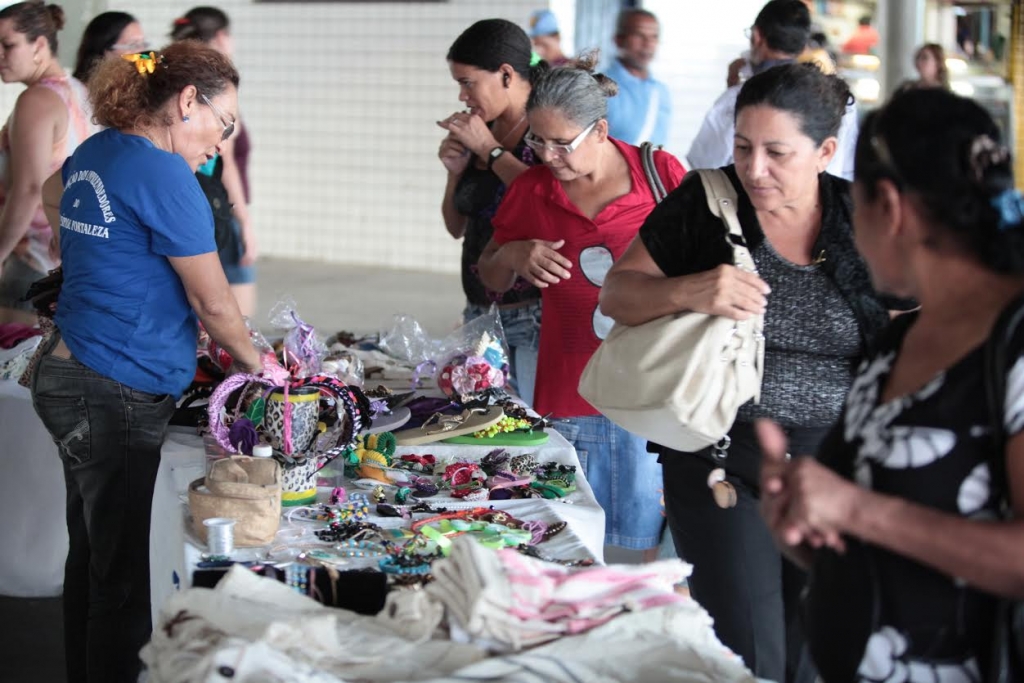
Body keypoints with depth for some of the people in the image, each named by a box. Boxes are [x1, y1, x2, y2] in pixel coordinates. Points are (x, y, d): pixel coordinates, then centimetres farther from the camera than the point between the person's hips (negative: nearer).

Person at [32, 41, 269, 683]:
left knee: (91, 557, 18)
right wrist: (254, 361, 7)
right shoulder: (166, 177, -17)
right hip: (115, 397, -10)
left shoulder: (96, 151, 9)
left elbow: (52, 197, 35)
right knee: (122, 579, -2)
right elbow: (213, 302, -11)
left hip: (68, 376, 10)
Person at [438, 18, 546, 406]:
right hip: (481, 313, 7)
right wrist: (455, 170, 2)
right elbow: (457, 227, 20)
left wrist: (490, 150, -15)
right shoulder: (475, 133, 12)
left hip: (535, 315, -7)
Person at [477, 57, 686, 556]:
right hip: (569, 400, 2)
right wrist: (513, 256, -4)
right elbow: (490, 280, 18)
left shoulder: (662, 173, -3)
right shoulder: (530, 191, 5)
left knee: (647, 554, 1)